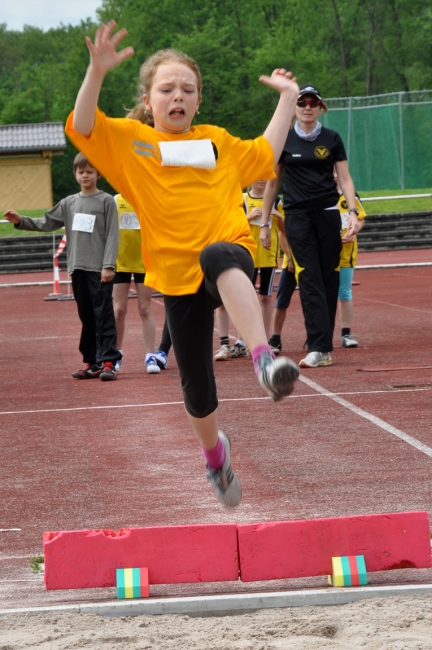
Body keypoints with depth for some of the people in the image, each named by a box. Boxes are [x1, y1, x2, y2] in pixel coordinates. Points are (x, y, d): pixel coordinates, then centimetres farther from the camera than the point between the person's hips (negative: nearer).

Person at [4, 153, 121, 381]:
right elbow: (47, 223, 16)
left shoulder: (106, 201, -2)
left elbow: (112, 235, -6)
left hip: (99, 269, -5)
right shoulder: (69, 203, 13)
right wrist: (21, 221, 3)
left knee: (103, 315, -7)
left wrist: (108, 265, -13)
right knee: (86, 317, 9)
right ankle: (92, 362, 14)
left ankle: (108, 362, -7)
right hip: (78, 268, 5)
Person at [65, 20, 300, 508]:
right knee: (196, 386, 5)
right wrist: (97, 72, -24)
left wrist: (287, 98, 28)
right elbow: (82, 126, -10)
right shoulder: (129, 141, 7)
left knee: (217, 257, -41)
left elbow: (266, 155, 32)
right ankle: (213, 451, 39)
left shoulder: (218, 142, 17)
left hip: (231, 258, -1)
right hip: (178, 279, 1)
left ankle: (264, 358, -58)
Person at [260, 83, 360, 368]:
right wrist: (265, 223, 8)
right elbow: (272, 184, 10)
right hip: (298, 216, -1)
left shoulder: (332, 139, 5)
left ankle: (323, 345, 8)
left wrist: (353, 211, -8)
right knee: (310, 280, -10)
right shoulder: (284, 141, 4)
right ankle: (319, 348, -17)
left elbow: (345, 178, 6)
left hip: (328, 214, 1)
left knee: (329, 279, 1)